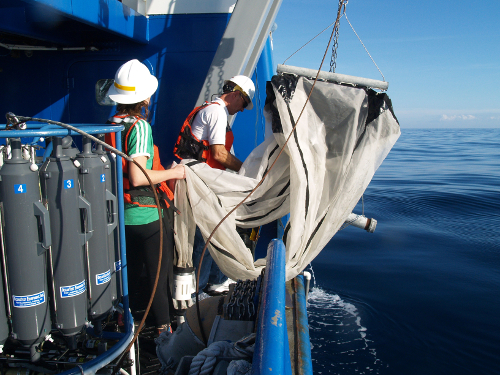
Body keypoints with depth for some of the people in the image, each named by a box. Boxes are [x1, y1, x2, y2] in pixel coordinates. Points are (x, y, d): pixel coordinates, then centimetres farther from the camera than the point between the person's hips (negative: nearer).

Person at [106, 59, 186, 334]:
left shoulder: (111, 125, 4)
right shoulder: (140, 127, -18)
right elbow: (138, 177, -27)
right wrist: (172, 173, -13)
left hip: (123, 215, 7)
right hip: (149, 215, -7)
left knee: (130, 273, 21)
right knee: (159, 274, 8)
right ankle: (163, 327, 19)